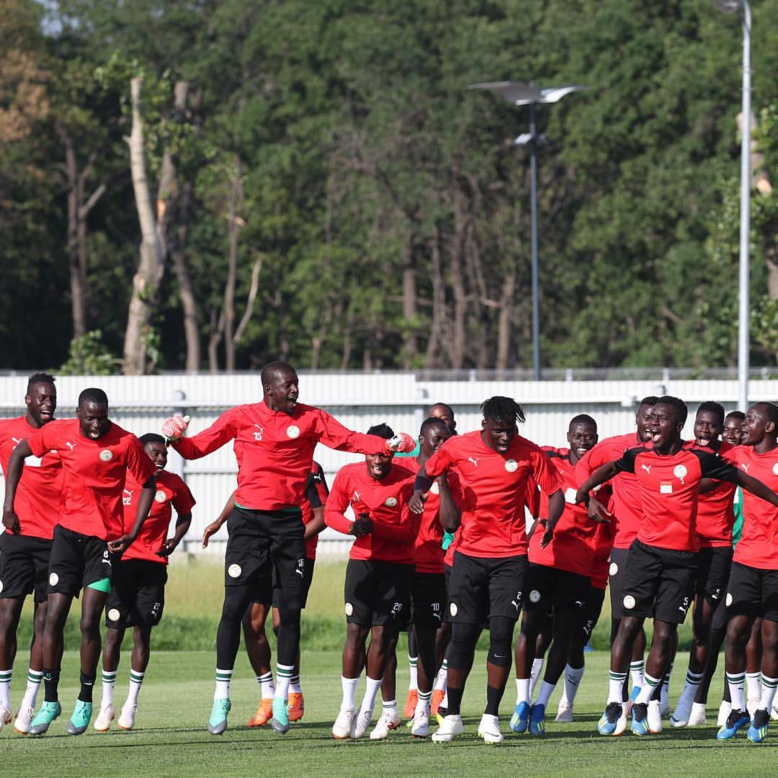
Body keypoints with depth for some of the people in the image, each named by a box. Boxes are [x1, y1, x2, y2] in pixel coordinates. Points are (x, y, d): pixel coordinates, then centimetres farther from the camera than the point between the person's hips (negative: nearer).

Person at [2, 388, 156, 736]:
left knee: (89, 623, -6)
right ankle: (50, 700, 10)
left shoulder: (125, 443, -11)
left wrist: (132, 534, -7)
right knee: (54, 617, -1)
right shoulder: (60, 432, -3)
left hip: (104, 538, -3)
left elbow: (147, 485, 0)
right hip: (68, 533, 3)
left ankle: (85, 701, 10)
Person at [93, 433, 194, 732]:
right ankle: (106, 703, 9)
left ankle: (132, 702, 9)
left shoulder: (173, 484, 1)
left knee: (142, 632, 0)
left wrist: (175, 540, 1)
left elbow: (185, 514, 18)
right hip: (121, 560, -1)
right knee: (114, 631, -1)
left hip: (153, 565, 1)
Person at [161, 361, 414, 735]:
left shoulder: (310, 419, 3)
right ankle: (221, 698, 2)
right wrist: (176, 438, -17)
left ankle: (282, 697, 14)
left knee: (290, 610, 2)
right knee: (234, 607, -5)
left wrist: (388, 445, -19)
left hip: (289, 521, 2)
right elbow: (197, 448, 4)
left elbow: (348, 439, -4)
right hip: (248, 520, -2)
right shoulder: (241, 418, 1)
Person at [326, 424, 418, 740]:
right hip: (362, 560, 2)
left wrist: (374, 527, -27)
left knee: (382, 634, -4)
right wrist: (352, 526, -16)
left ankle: (367, 708, 6)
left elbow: (409, 532, -12)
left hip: (398, 565, -2)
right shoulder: (349, 475, -6)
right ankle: (347, 708, 2)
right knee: (355, 631, -4)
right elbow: (331, 512, 5)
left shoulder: (406, 482, -14)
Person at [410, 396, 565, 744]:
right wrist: (419, 490, -9)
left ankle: (491, 717, 4)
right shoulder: (459, 447, -4)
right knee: (462, 634, 1)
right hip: (469, 555, 1)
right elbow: (428, 470, 12)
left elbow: (555, 492, 0)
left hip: (510, 557, -1)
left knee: (501, 634, -6)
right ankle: (452, 716, 13)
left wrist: (548, 525, -19)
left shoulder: (528, 453, -6)